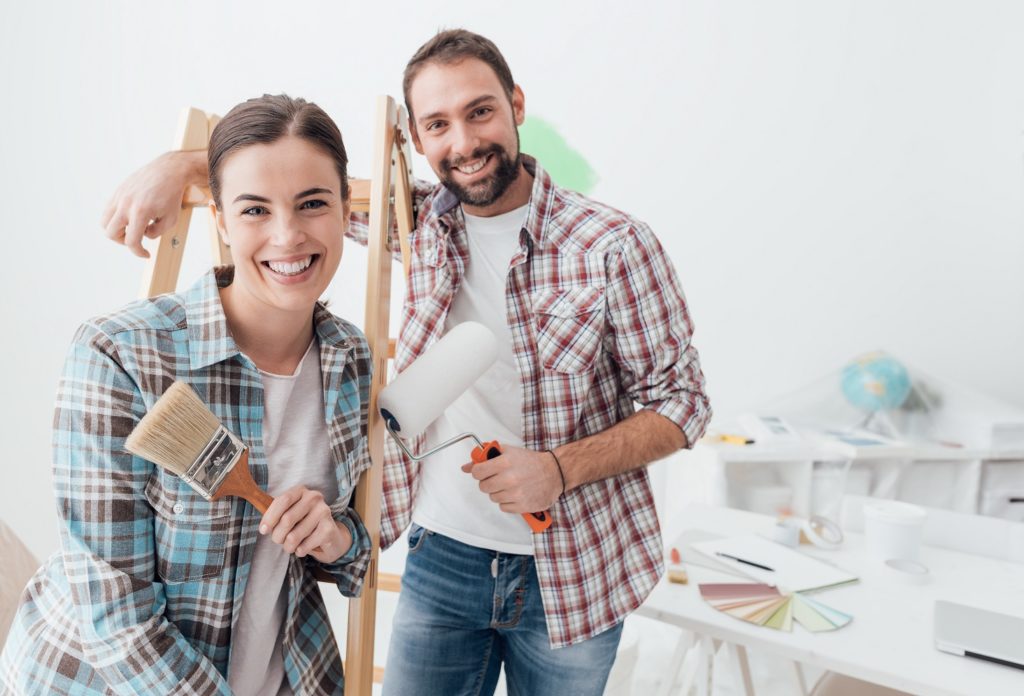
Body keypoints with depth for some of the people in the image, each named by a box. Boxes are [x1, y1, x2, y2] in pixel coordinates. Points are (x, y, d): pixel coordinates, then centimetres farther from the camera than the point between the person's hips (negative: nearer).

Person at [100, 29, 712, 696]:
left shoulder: (614, 246, -13)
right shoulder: (418, 222, -2)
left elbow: (680, 400, -8)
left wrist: (561, 468, -21)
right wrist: (181, 164, -8)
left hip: (572, 573, -2)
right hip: (440, 557, 3)